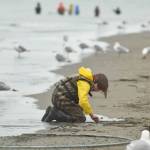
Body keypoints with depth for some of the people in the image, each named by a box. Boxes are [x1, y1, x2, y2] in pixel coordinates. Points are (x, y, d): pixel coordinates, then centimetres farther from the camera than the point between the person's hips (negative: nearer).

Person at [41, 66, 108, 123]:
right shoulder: (85, 84, -17)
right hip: (62, 99, -10)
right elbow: (83, 101, -29)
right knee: (81, 119, -12)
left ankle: (52, 111, 7)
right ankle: (55, 114, -15)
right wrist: (91, 114, -15)